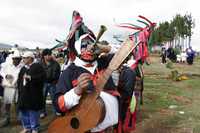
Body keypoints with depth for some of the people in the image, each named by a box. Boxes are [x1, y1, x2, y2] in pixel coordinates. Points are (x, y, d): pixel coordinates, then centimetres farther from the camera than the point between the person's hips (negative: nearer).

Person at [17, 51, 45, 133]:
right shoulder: (23, 68, 18)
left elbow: (42, 77, -18)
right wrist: (19, 88, 11)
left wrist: (30, 77, -20)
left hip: (34, 94, -7)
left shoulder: (38, 66, -5)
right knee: (23, 111, 13)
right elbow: (19, 80, 23)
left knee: (33, 112, 1)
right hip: (23, 94, 7)